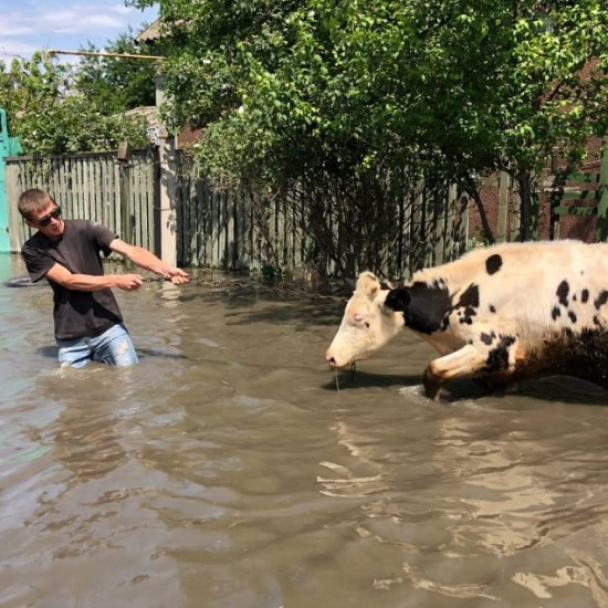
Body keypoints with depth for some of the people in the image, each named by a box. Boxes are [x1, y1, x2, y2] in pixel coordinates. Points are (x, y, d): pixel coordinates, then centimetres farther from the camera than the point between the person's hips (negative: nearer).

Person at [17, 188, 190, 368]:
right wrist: (116, 280, -25)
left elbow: (130, 251, -17)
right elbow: (69, 281, -15)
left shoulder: (86, 229, -5)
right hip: (70, 338, 1)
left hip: (108, 326, 0)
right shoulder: (32, 250, -4)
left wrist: (164, 269, -33)